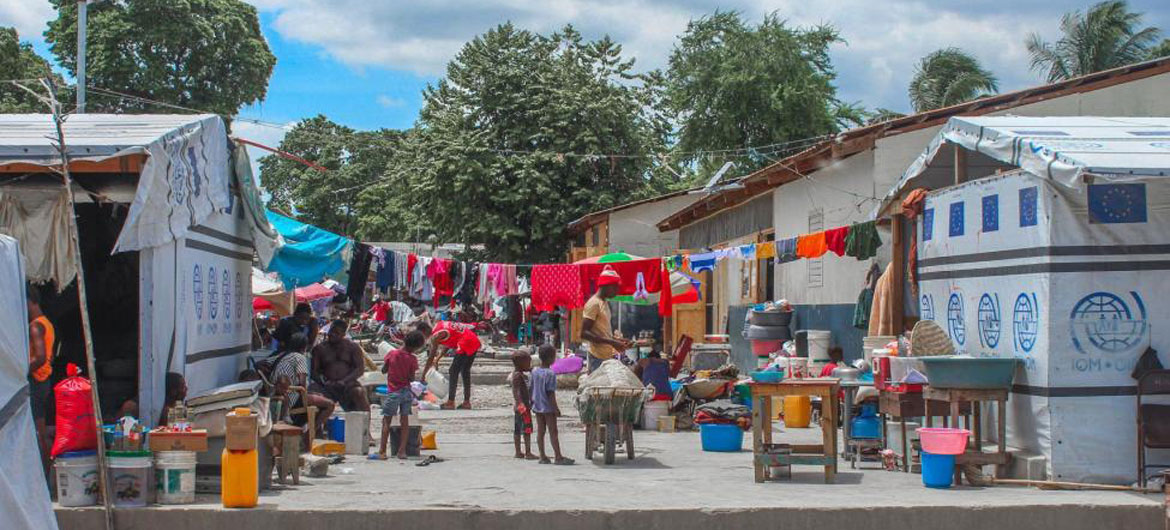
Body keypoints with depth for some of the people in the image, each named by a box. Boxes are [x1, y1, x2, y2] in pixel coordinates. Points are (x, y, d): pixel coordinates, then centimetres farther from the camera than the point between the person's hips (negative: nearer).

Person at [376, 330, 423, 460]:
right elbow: (411, 378, -8)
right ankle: (402, 451, 5)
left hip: (393, 392, -1)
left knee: (386, 420, 4)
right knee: (405, 420, 8)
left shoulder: (392, 354, -7)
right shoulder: (412, 359, -9)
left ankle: (382, 451, 0)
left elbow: (383, 370, 1)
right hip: (406, 391, 1)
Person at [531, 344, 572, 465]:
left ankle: (543, 456, 11)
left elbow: (532, 390, 9)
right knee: (553, 432, -3)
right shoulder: (550, 374, -17)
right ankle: (558, 457, 0)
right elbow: (550, 393, -18)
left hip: (537, 406, 7)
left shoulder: (534, 372, 4)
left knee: (540, 431, 9)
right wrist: (556, 408, -13)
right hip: (548, 407, -7)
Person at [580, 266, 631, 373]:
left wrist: (617, 340, 9)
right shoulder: (593, 304, -13)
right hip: (598, 357, -9)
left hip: (608, 356, 9)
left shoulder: (605, 303, 16)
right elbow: (584, 333, -20)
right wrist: (611, 342, -23)